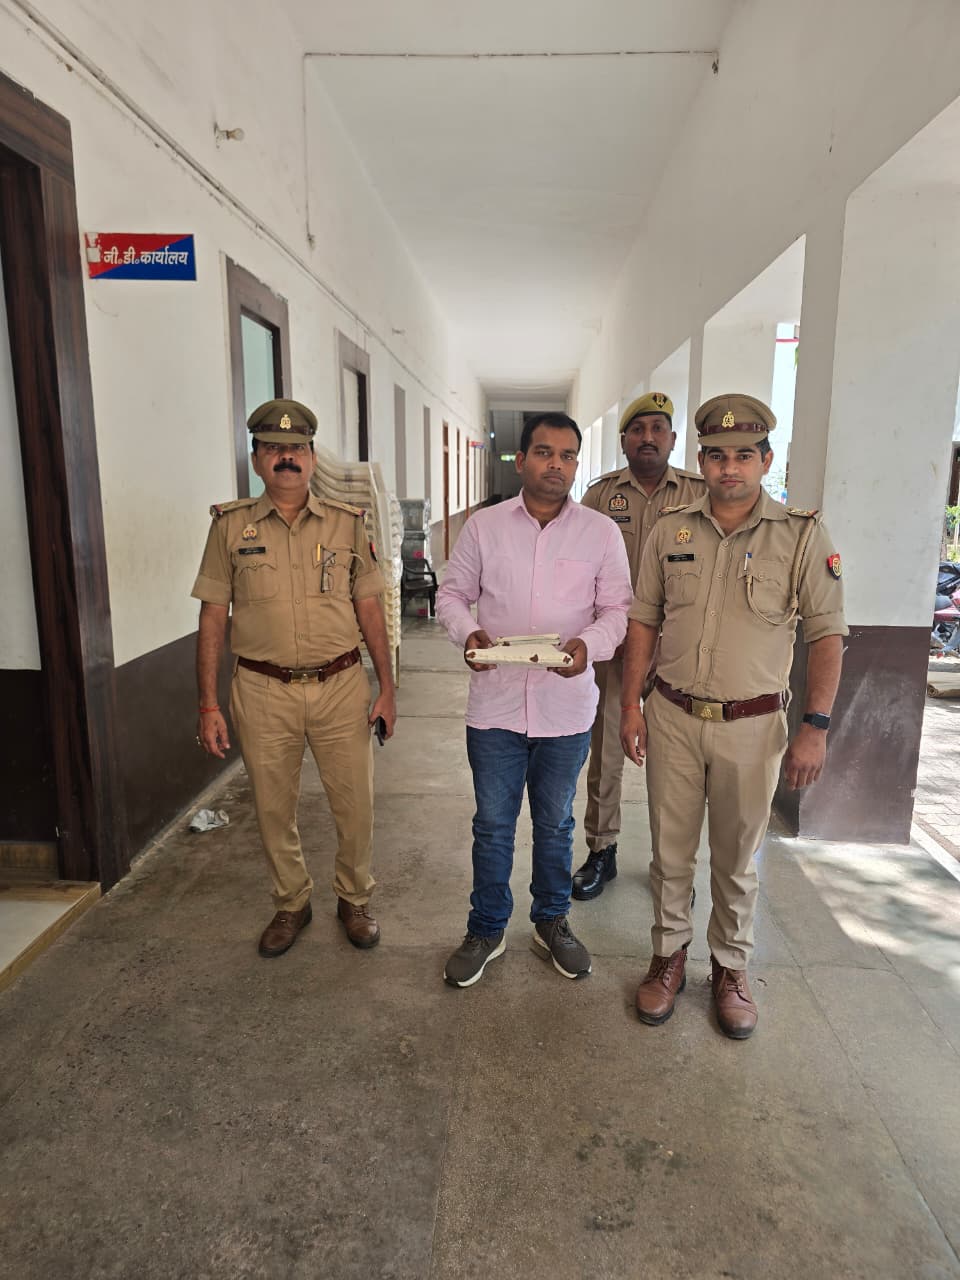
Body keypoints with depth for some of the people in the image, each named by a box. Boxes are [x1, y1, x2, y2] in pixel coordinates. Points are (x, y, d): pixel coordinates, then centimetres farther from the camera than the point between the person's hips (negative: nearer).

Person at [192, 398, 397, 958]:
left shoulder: (347, 523, 3)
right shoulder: (231, 525, 1)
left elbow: (369, 608, 5)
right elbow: (213, 617, 1)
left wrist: (387, 686, 2)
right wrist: (209, 705, -3)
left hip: (342, 685, 1)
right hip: (263, 692, 0)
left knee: (356, 804, 8)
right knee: (274, 809, 13)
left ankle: (355, 900, 33)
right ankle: (292, 904, 36)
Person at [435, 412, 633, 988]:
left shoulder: (601, 533, -1)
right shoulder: (483, 526, 0)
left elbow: (618, 609, 1)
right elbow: (452, 594, 6)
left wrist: (588, 644, -20)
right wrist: (468, 632, -16)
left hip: (566, 707, 0)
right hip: (495, 703, 0)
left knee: (555, 824, 17)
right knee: (492, 825, 12)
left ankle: (552, 922, 39)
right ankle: (486, 930, 32)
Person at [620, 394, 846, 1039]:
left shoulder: (803, 535, -5)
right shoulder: (671, 530, 3)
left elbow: (827, 635, -4)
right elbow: (644, 621, 7)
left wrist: (816, 727, -7)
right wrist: (632, 705, 3)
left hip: (751, 725, -2)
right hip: (672, 717, 2)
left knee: (737, 858, 13)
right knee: (671, 850, 13)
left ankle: (731, 966, 34)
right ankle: (670, 954, 33)